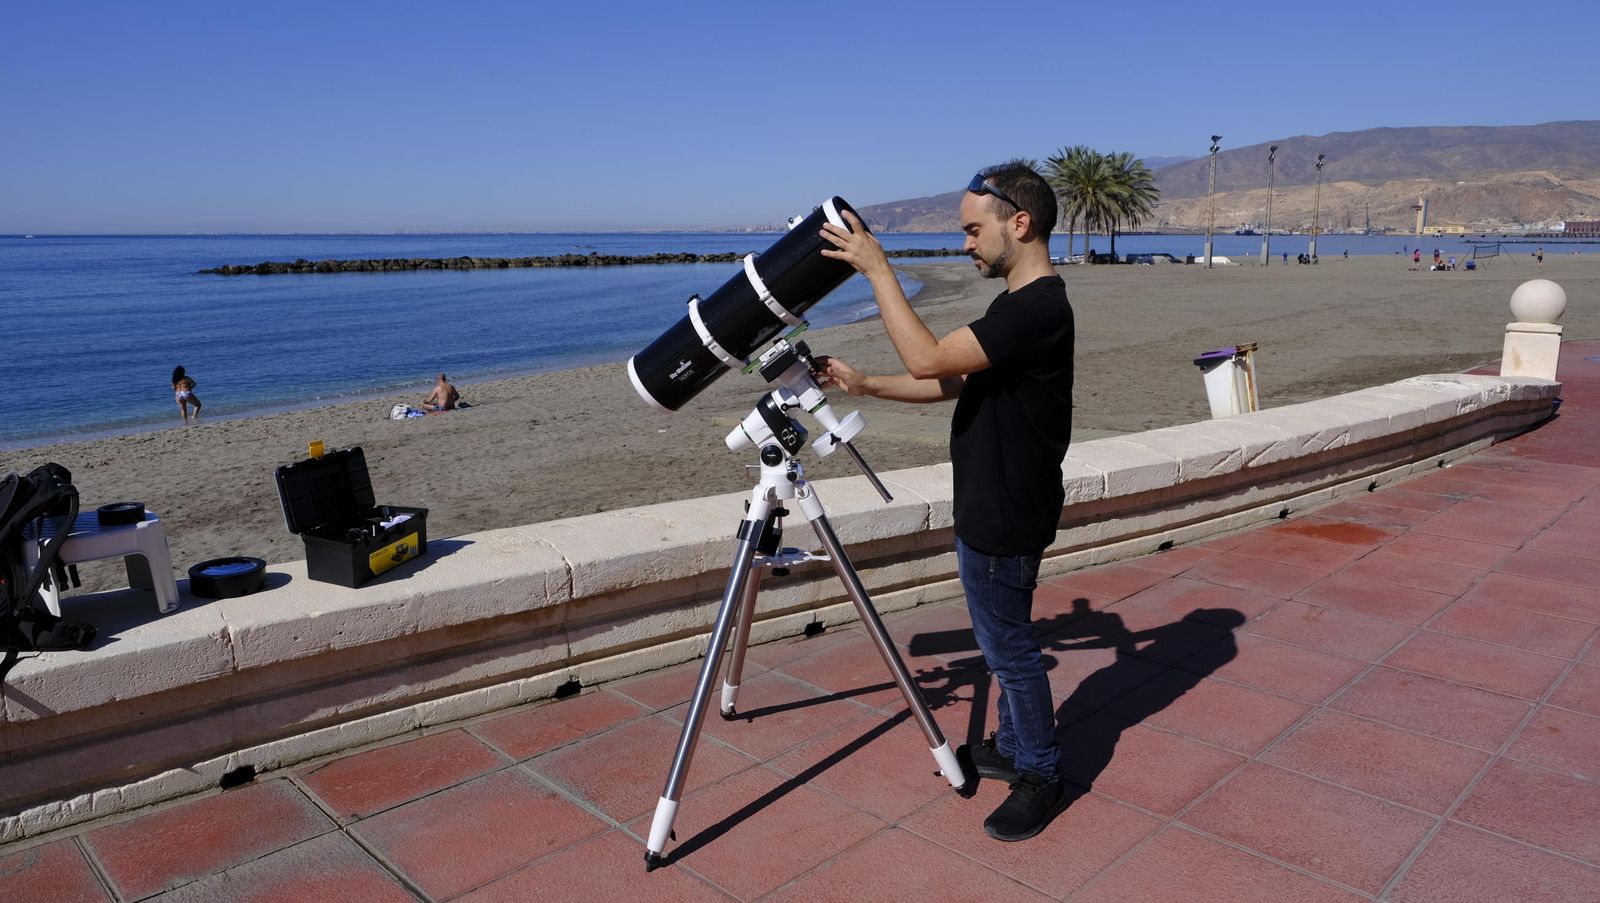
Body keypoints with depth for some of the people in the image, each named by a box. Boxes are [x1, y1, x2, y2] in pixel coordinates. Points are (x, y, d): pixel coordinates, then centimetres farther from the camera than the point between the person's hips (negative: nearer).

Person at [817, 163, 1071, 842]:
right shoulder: (1021, 305, 10)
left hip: (1004, 521, -10)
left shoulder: (1039, 309, -24)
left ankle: (1041, 777, 22)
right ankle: (1012, 748, 38)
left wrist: (876, 268, -23)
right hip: (990, 510, 10)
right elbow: (954, 382, 14)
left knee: (1009, 645, 4)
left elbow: (927, 359, -30)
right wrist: (866, 386, 7)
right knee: (1004, 640, 21)